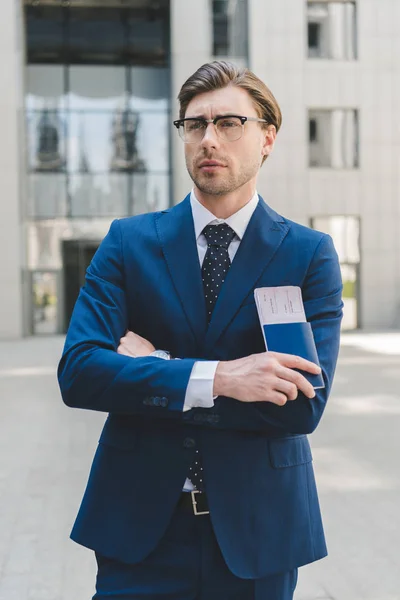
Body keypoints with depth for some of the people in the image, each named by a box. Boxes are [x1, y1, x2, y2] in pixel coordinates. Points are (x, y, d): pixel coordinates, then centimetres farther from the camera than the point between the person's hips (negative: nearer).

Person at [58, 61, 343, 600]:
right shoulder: (128, 242, -1)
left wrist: (151, 374, -16)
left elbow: (304, 405, -14)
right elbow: (77, 372, -12)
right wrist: (216, 378, -23)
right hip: (138, 522, 0)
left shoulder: (310, 253, -4)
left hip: (256, 531, 0)